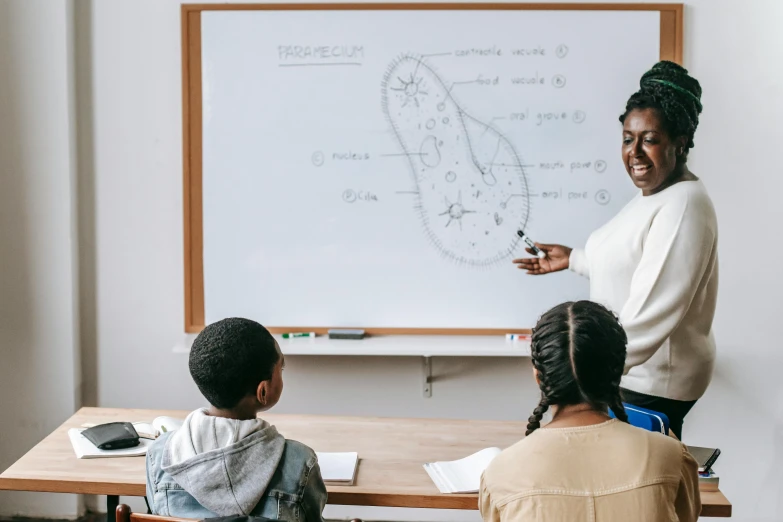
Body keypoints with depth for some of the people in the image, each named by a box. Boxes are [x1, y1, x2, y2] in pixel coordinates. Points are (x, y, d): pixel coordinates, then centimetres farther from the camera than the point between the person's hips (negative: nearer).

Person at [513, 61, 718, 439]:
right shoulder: (652, 195, 10)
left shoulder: (683, 207, -22)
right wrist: (573, 259, 17)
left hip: (652, 384, -9)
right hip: (630, 372, 9)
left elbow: (652, 315, -29)